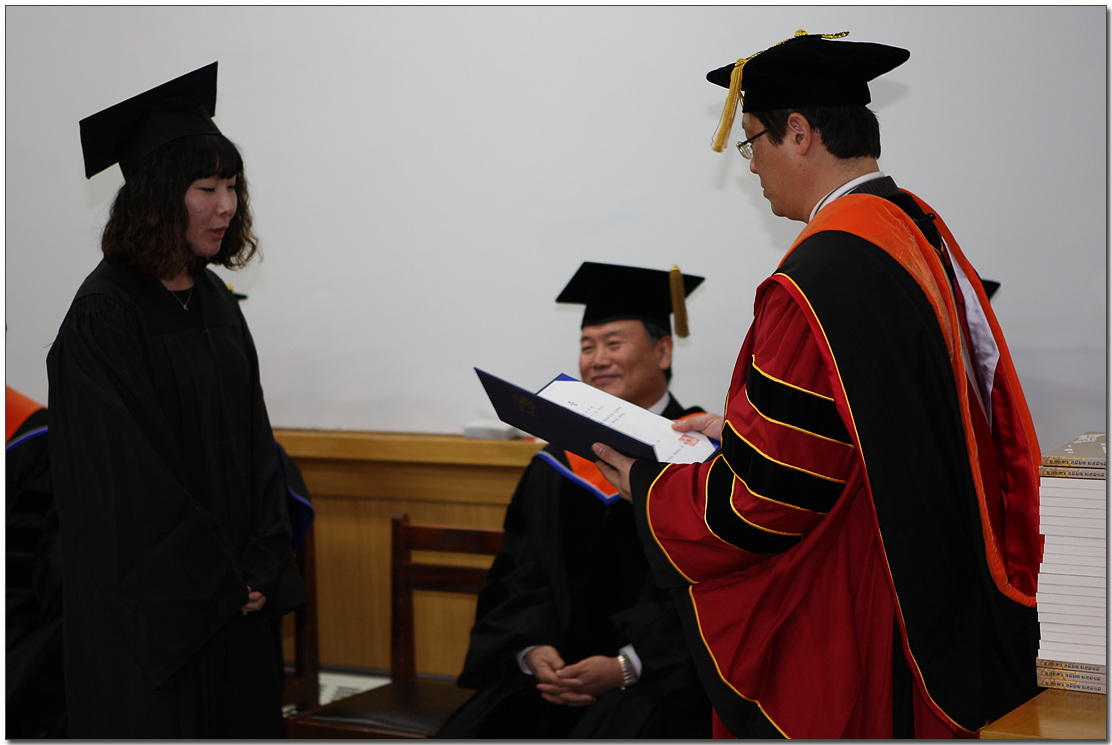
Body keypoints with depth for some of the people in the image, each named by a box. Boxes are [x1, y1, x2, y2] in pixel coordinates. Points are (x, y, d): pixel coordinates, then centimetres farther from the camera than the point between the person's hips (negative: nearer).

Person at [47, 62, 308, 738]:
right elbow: (123, 477, -17)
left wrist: (261, 566, -1)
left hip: (236, 599, 7)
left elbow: (253, 439, 10)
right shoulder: (105, 315, -14)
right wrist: (221, 582, -12)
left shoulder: (214, 298, 9)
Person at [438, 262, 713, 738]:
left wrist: (627, 667, -17)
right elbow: (519, 575, 13)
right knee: (468, 735, -17)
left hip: (663, 679, -4)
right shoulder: (557, 466, 15)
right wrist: (533, 650, -8)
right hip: (557, 668, 4)